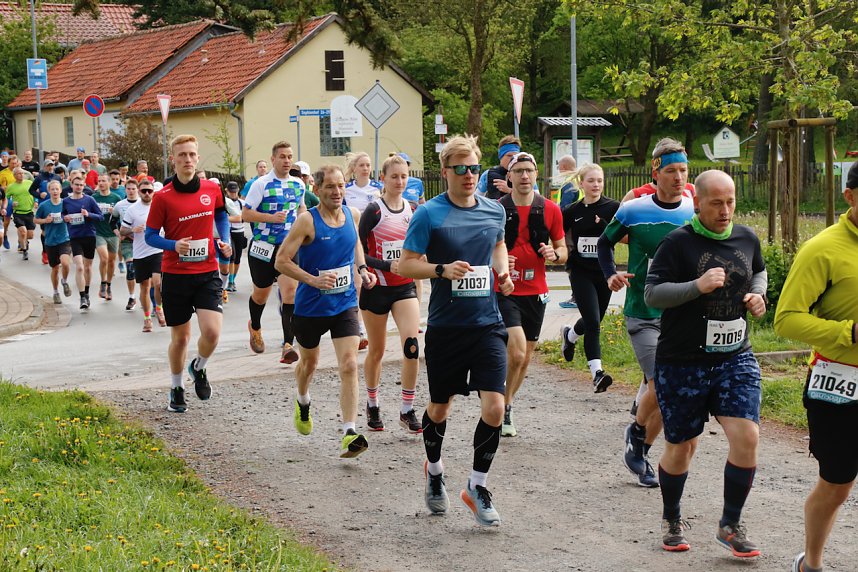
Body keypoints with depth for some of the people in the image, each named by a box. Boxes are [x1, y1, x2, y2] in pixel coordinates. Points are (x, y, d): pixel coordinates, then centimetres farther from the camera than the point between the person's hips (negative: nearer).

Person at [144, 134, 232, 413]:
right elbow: (150, 235, -3)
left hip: (207, 273, 1)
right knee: (180, 337, 8)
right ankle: (176, 389, 31)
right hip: (175, 275, -1)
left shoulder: (212, 189, 0)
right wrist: (174, 245, -20)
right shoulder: (162, 197, -8)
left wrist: (224, 241, 6)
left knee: (212, 331, -14)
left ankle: (198, 368, 19)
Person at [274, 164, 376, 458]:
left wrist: (361, 268, 4)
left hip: (345, 304, 2)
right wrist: (313, 280, -26)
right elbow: (281, 261, -15)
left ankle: (349, 434, -15)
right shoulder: (307, 221, -16)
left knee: (349, 365, -13)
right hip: (310, 306, -2)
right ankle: (303, 404, 53)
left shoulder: (352, 214, -1)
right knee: (309, 361, 20)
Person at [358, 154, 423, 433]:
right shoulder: (374, 210, -9)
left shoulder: (413, 210, 6)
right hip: (376, 287, -3)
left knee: (412, 345, -14)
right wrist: (387, 265, -22)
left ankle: (407, 410, -5)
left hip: (405, 287, 3)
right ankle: (372, 406, 29)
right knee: (376, 351, 8)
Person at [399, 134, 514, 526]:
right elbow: (405, 264, -8)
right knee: (439, 407, 13)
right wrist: (443, 269, -23)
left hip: (487, 324, 2)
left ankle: (477, 486, 8)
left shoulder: (494, 210, 5)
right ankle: (434, 471, 41)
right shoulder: (429, 214, -8)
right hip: (445, 327, -2)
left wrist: (502, 270, 7)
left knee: (494, 407, -10)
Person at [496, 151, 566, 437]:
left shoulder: (550, 210, 3)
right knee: (517, 351, -19)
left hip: (536, 292, 4)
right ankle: (503, 406, 1)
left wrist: (554, 254, -12)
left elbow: (563, 251, 11)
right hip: (504, 292, -4)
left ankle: (507, 404, 31)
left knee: (525, 357, 12)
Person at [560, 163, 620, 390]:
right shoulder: (572, 211, 1)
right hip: (581, 272, -2)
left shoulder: (612, 208, -2)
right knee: (593, 323, -12)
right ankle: (597, 371, -13)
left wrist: (602, 224, -23)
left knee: (594, 320, 16)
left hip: (604, 272, 2)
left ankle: (569, 335, 47)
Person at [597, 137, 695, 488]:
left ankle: (640, 451, 23)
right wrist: (610, 275, -6)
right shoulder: (632, 211, -5)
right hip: (642, 312, -3)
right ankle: (636, 431, 11)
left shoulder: (696, 214, 2)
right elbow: (605, 242, 11)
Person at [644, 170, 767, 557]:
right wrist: (697, 286, -25)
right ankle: (671, 521, 33)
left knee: (747, 437, -11)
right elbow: (652, 294, -13)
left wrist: (758, 294, 3)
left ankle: (730, 525, 8)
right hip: (682, 362, -4)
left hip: (736, 358, 4)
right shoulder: (678, 242, -10)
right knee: (681, 446, 8)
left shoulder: (746, 239, 5)